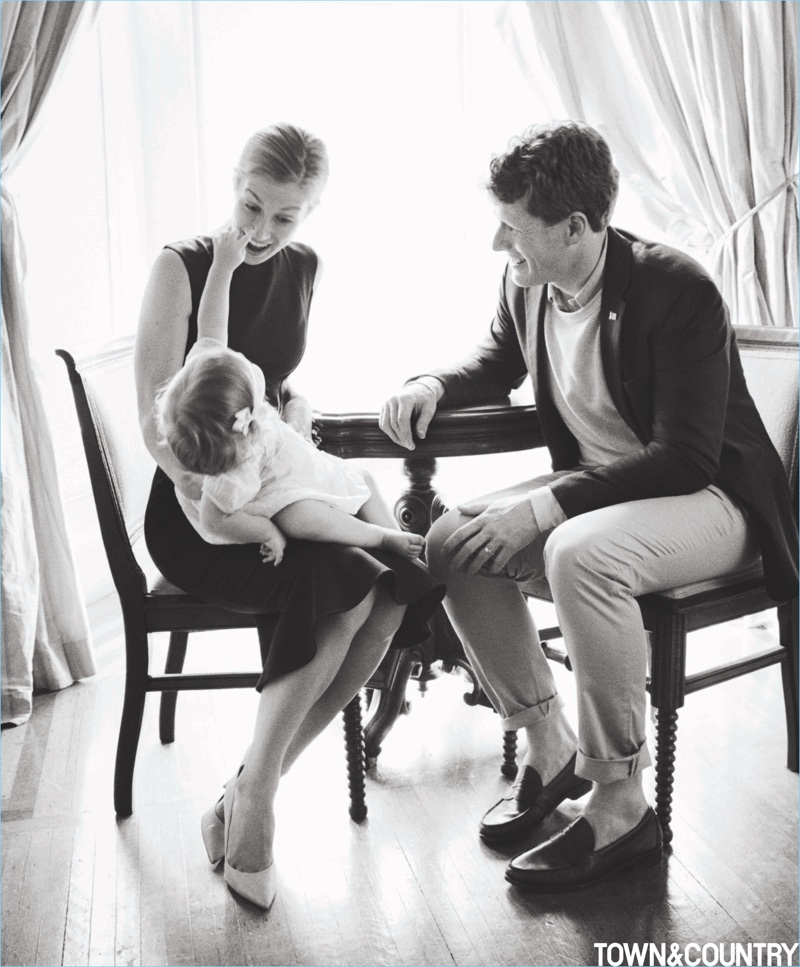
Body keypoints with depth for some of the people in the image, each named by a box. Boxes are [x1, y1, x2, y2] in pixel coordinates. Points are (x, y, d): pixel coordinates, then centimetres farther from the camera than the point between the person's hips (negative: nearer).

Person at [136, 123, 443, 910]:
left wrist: (295, 407, -1)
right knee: (346, 585, -31)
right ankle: (253, 804, -18)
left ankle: (248, 789, -14)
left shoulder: (303, 270, 11)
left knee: (395, 588, -23)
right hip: (192, 508, -6)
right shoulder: (181, 267, -8)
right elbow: (156, 419, -15)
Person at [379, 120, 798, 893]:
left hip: (707, 496, -7)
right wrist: (434, 385, -3)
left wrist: (544, 507, -32)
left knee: (579, 554, -37)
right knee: (453, 542, -12)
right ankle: (548, 749, 2)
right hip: (596, 489, 8)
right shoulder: (526, 285, -2)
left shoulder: (678, 291, -23)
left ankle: (621, 807, -19)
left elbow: (685, 458, -27)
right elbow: (499, 361, 21)